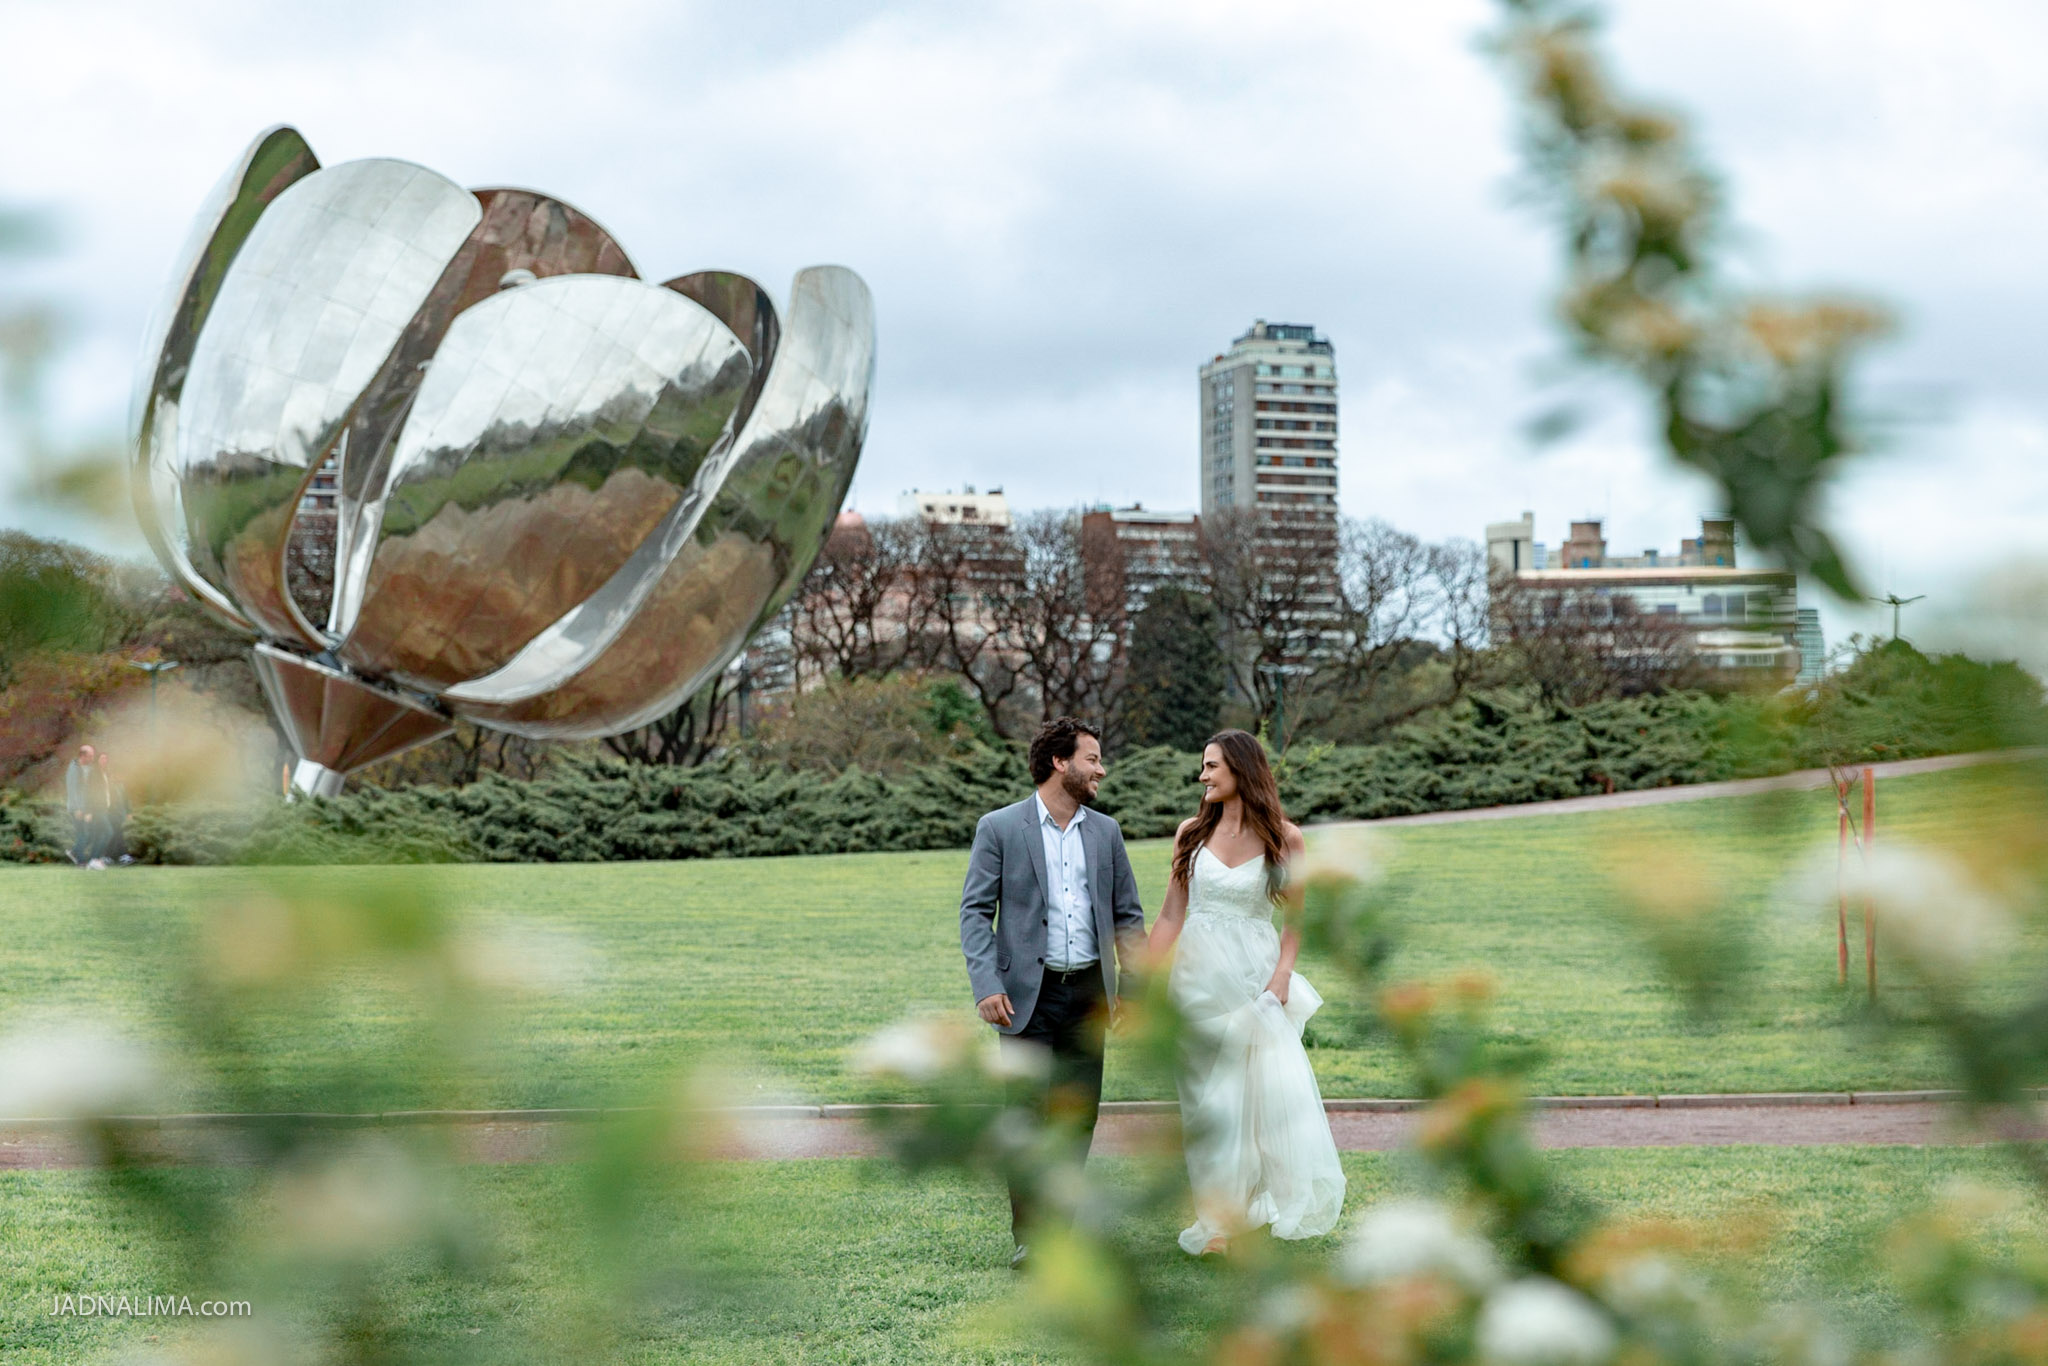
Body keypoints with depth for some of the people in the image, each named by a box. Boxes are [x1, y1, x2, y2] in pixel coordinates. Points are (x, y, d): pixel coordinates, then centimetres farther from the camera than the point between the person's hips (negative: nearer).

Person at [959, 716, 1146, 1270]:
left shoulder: (1105, 831, 11)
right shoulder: (999, 828, -2)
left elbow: (1127, 914, 15)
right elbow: (976, 911, -5)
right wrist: (987, 986, -16)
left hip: (1088, 993, 4)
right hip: (1029, 995, -4)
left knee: (1079, 1115, 7)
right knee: (1028, 1116, -6)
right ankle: (1028, 1234, 1)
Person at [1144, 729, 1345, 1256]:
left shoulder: (1282, 838, -1)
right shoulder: (1192, 833, 5)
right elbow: (1171, 914, 6)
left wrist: (1282, 974, -10)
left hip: (1256, 978, -2)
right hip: (1201, 976, 2)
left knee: (1271, 1087, -9)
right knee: (1210, 1097, 3)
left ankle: (1267, 1203, 5)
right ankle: (1217, 1218, 10)